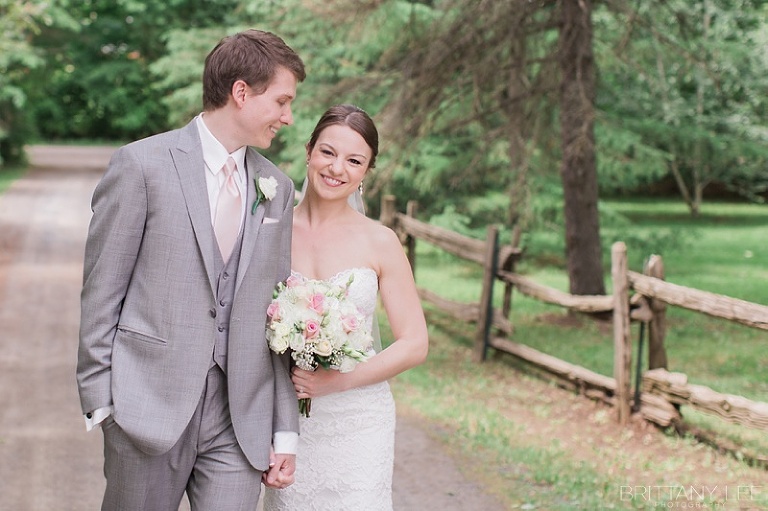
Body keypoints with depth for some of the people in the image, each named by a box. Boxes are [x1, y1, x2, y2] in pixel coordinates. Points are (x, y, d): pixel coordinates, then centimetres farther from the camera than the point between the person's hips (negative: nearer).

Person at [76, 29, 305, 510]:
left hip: (241, 417, 4)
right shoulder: (141, 164, -5)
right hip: (150, 404, -3)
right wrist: (99, 400, -6)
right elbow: (102, 291, -3)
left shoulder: (277, 188, 10)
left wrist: (285, 430, 8)